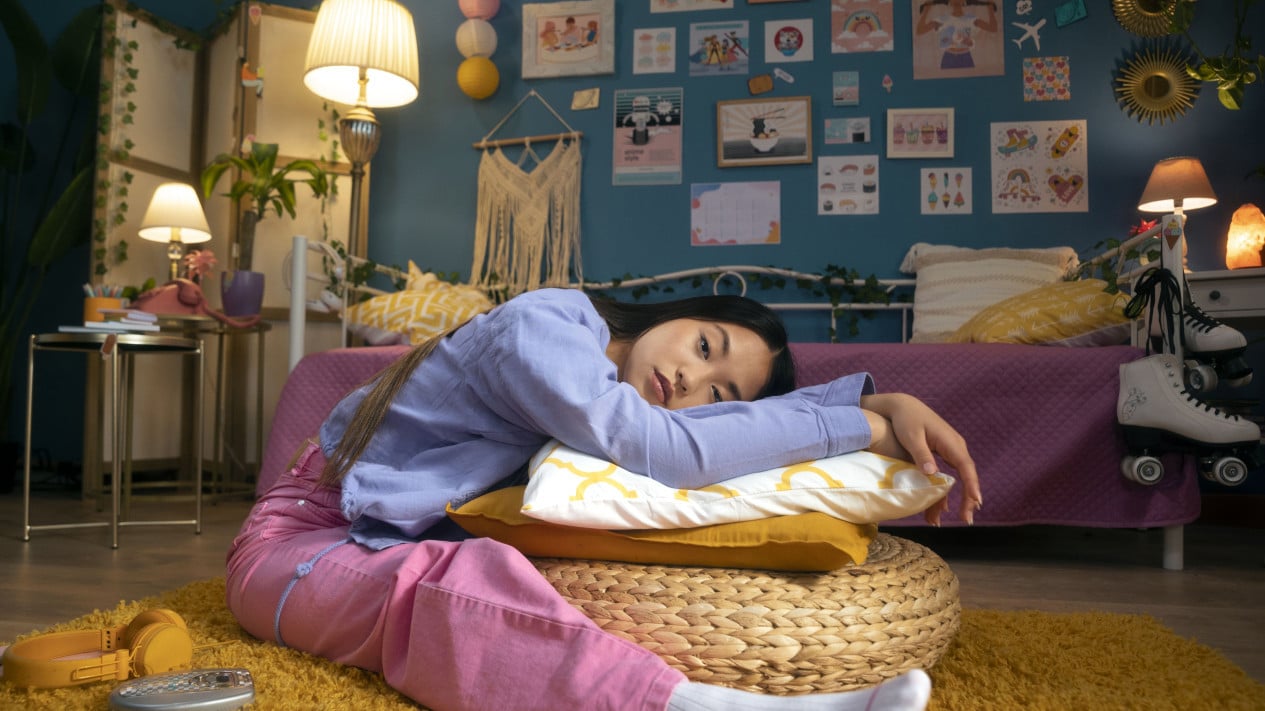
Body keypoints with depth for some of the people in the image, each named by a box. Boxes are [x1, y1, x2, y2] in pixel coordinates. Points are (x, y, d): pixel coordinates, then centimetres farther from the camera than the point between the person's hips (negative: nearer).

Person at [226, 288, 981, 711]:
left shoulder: (605, 367, 1)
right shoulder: (546, 324, -22)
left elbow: (762, 415, -2)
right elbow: (660, 453, -34)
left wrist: (882, 398, -19)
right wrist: (863, 426, -26)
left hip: (403, 549, 11)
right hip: (301, 540, -11)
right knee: (467, 579, -37)